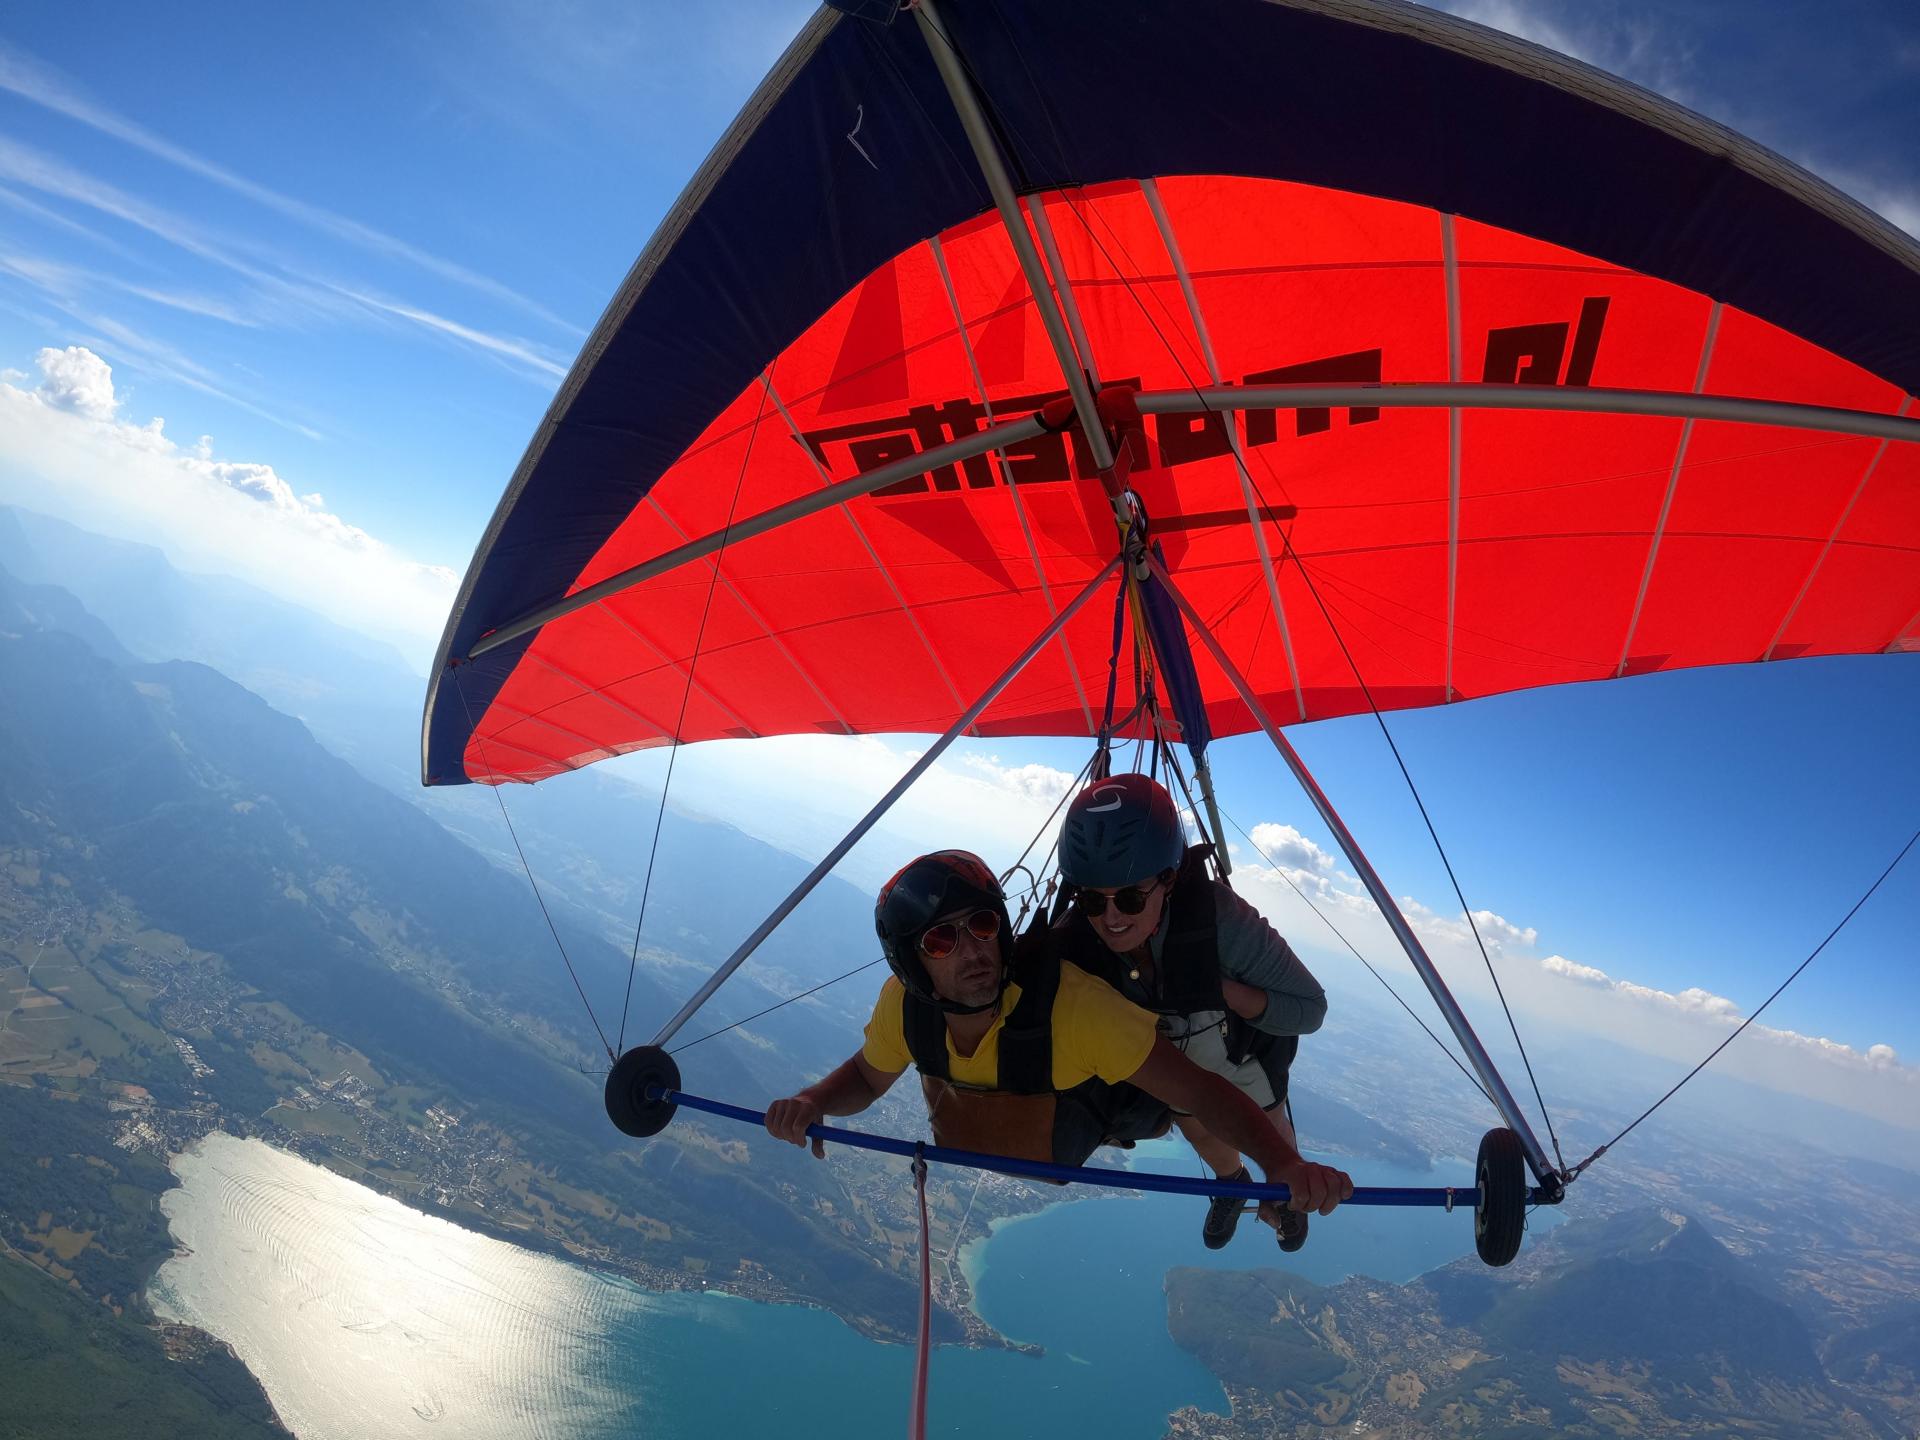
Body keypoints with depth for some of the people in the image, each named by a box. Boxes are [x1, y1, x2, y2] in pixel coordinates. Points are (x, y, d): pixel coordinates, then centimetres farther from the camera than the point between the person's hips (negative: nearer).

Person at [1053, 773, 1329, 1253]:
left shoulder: (1220, 917, -46)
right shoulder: (1073, 941, -38)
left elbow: (1310, 1008, -35)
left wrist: (1220, 988, -45)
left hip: (1247, 1047, -2)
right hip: (1170, 1056, 2)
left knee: (1266, 1123, 27)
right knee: (1198, 1128, 30)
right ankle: (1231, 1181, 66)